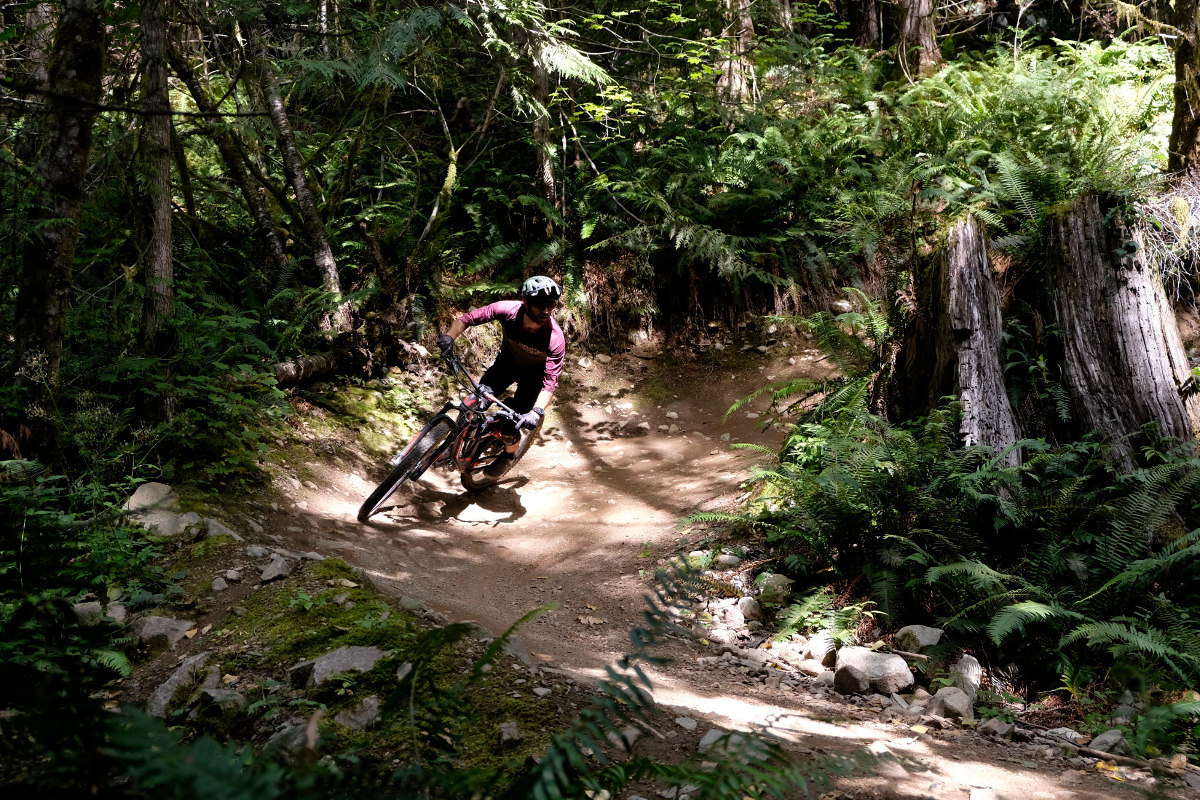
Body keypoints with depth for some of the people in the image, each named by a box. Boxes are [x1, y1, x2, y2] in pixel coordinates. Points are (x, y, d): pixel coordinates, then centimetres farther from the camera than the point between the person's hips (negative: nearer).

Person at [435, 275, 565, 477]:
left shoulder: (555, 338, -37)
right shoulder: (507, 310, -32)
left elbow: (550, 381, -35)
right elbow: (467, 318, -22)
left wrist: (537, 412, -48)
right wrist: (449, 336, -40)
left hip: (534, 374, -2)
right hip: (507, 360, 2)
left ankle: (508, 455, 26)